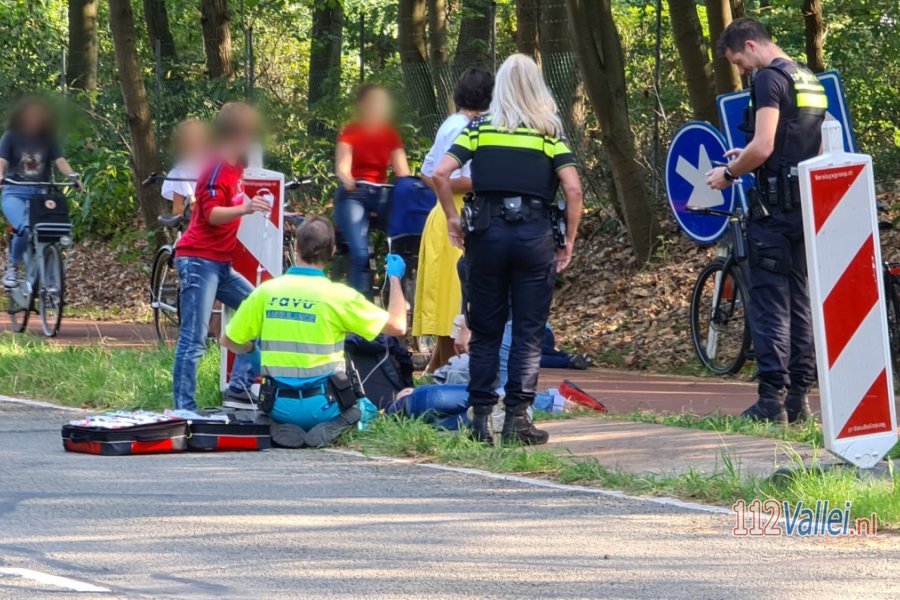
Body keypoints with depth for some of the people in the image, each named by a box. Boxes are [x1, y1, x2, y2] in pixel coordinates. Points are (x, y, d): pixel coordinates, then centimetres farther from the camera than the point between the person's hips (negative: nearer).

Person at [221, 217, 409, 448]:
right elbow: (398, 326, -4)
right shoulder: (338, 296, -12)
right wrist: (395, 278, 11)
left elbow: (229, 341, 3)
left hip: (279, 407, 2)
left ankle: (284, 429, 1)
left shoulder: (266, 291, -5)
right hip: (321, 406, -2)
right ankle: (331, 428, -6)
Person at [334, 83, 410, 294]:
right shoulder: (351, 132, 1)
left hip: (380, 195, 4)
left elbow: (403, 171, 4)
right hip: (353, 195, -4)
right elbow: (342, 165, -12)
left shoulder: (391, 135, 11)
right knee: (360, 254, -21)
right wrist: (347, 180, -36)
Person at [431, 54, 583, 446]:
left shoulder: (480, 128, 7)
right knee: (529, 332, 4)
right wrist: (568, 241, 3)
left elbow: (440, 174, -3)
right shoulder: (550, 131, 4)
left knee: (485, 331, 9)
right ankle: (517, 417, 0)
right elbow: (573, 189, -5)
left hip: (488, 232, 1)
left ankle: (481, 417, 8)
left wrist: (452, 219, 8)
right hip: (535, 233, -1)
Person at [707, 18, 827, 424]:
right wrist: (748, 158, 23)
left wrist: (729, 174, -4)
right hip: (808, 205, 9)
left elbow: (762, 147, -20)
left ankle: (772, 400, -9)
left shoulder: (769, 79, -13)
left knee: (769, 303, -6)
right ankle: (799, 397, 11)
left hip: (775, 207, -9)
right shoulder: (811, 81, 16)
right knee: (799, 302, 11)